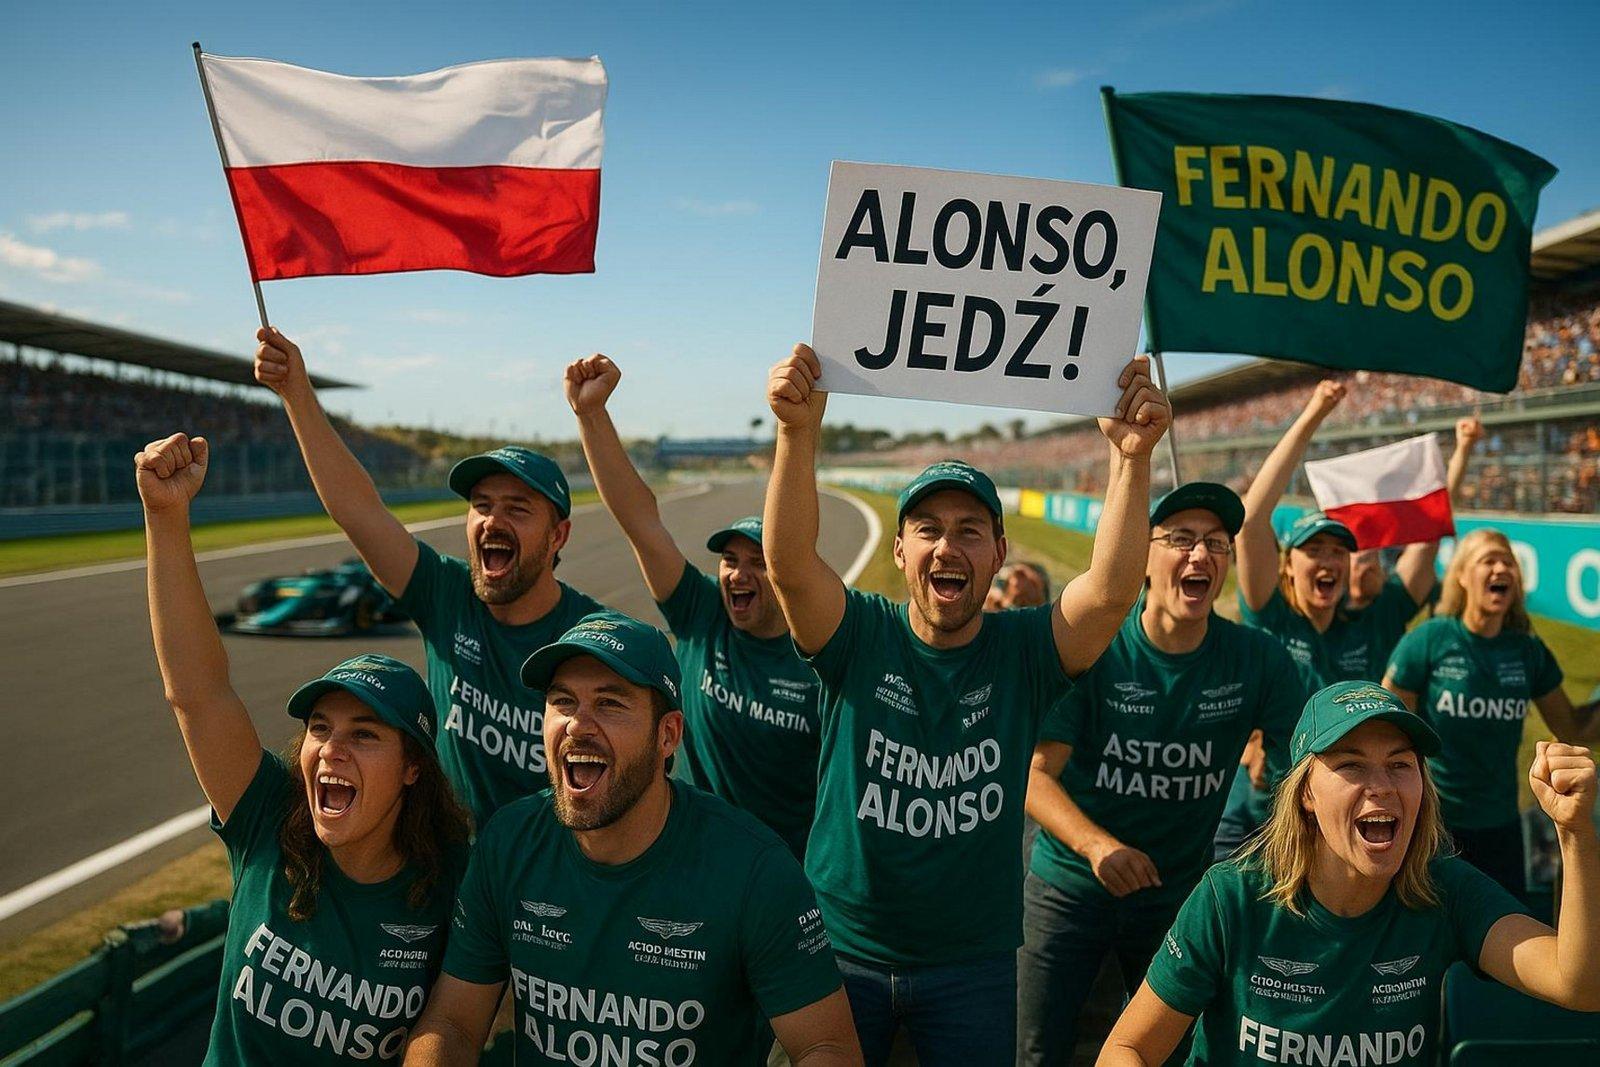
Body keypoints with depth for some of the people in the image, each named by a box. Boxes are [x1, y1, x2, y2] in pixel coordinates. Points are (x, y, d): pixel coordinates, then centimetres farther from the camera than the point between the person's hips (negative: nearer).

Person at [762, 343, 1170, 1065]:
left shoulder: (1026, 651, -8)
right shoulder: (860, 638, -10)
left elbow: (1113, 587, -24)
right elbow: (789, 562, -27)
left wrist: (1133, 457, -37)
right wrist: (798, 433, -42)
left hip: (974, 964, 1)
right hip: (841, 949, 0)